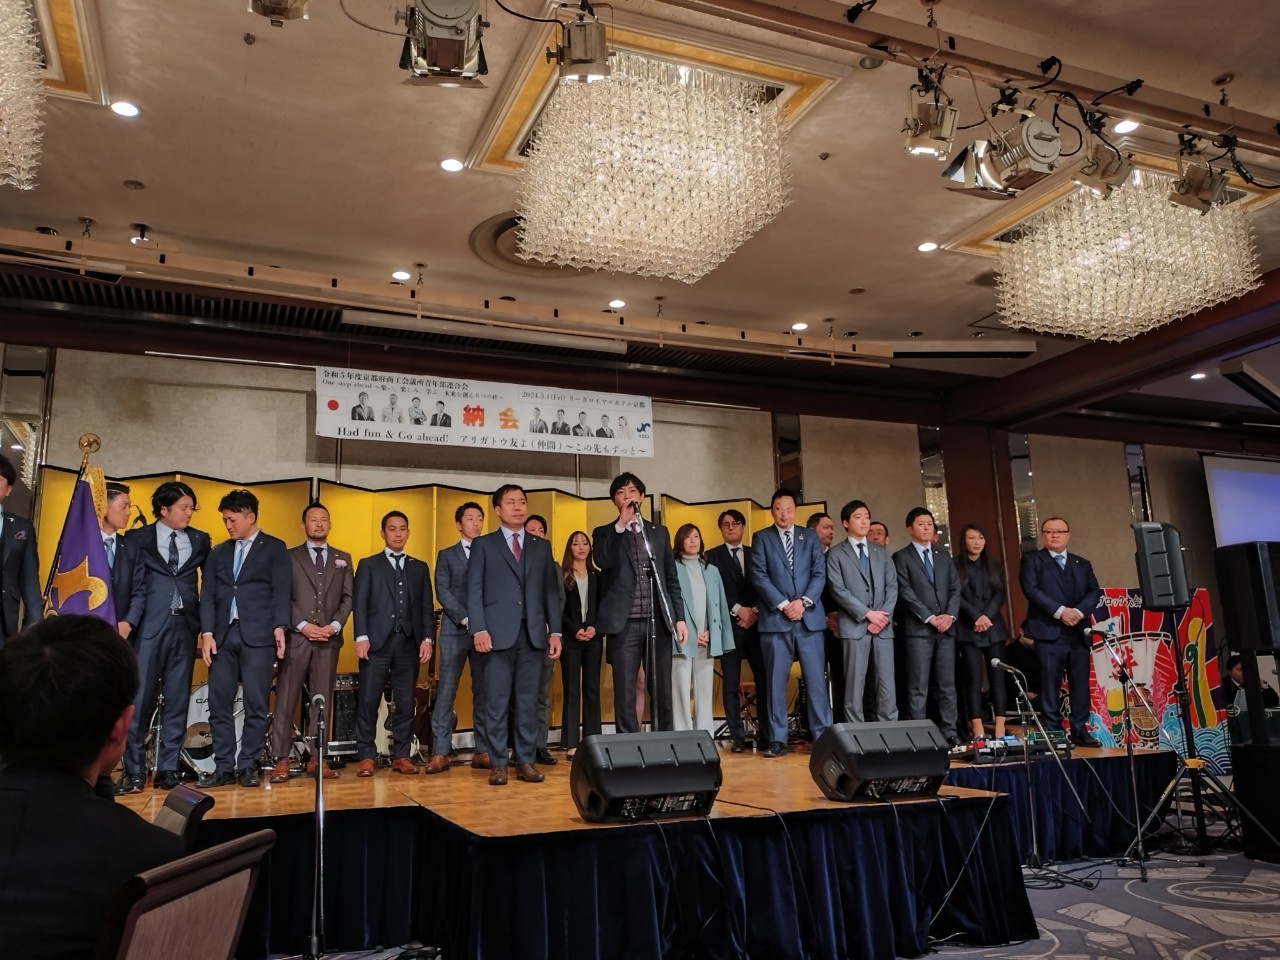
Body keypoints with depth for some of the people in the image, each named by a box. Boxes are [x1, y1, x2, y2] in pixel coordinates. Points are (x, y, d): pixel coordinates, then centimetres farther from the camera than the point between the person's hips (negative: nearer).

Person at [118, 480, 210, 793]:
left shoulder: (200, 540, 10)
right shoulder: (139, 539, 3)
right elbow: (136, 587, -5)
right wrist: (129, 621, -16)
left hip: (185, 627, 3)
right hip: (149, 626, -3)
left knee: (178, 700, 6)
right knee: (140, 698, -2)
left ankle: (168, 769, 13)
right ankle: (134, 771, 7)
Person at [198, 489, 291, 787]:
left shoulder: (274, 548, 6)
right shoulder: (218, 552, 17)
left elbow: (280, 591, -1)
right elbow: (208, 595, 11)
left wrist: (279, 627, -13)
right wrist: (207, 632, 0)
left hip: (258, 635, -4)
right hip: (223, 635, 4)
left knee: (255, 705, -1)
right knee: (219, 704, 2)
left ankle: (247, 766, 7)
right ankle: (224, 767, 10)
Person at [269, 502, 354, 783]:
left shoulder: (343, 559, 15)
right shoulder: (290, 557, 7)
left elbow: (348, 597, 9)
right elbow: (283, 597, 0)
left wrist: (334, 625, -6)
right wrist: (302, 625, -11)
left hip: (329, 638, 2)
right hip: (296, 637, -2)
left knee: (323, 699, 4)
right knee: (286, 699, -4)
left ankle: (316, 758, 8)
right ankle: (282, 760, 1)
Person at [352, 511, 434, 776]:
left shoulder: (419, 567, 17)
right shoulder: (368, 565, 11)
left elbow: (427, 606, 12)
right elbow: (360, 603, 2)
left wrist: (427, 638, 0)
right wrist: (361, 637, -10)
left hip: (409, 643, 2)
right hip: (377, 642, -2)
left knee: (405, 703, 3)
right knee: (368, 700, -3)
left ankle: (401, 756, 11)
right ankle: (365, 756, 6)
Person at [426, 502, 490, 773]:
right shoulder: (447, 555, 11)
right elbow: (443, 592, 0)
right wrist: (466, 619, -12)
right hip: (454, 630, -1)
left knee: (484, 692, 2)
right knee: (445, 691, -4)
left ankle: (482, 751, 6)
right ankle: (440, 753, -1)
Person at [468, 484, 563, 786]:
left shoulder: (542, 546, 16)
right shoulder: (483, 545, 8)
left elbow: (551, 591, 12)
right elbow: (475, 591, 1)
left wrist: (555, 631, 3)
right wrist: (479, 629, -11)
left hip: (533, 634, 3)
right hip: (498, 633, -2)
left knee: (528, 702, 5)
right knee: (497, 702, 0)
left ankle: (525, 761, 12)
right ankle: (497, 763, 8)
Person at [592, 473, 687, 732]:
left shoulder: (659, 532, 16)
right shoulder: (604, 533, 8)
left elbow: (672, 579, 14)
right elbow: (601, 561, -14)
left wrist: (679, 617, 6)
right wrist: (621, 524, -12)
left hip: (658, 622, 3)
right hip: (625, 624, -2)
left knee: (662, 692, 5)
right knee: (625, 694, 0)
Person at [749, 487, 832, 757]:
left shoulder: (810, 537, 13)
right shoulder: (761, 538, 7)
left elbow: (820, 574, 5)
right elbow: (759, 576, -3)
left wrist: (804, 601, -10)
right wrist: (783, 604, -12)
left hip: (809, 617, 2)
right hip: (775, 619, -2)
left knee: (816, 679, 1)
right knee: (776, 681, 1)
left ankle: (823, 735, 7)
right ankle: (777, 739, 5)